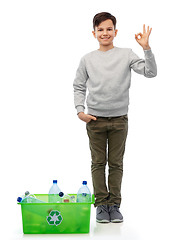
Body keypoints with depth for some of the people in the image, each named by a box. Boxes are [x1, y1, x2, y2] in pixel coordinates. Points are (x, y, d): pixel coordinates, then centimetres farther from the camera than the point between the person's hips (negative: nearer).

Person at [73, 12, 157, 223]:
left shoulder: (126, 55, 2)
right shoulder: (87, 59, 5)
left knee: (116, 164, 6)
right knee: (98, 163, 5)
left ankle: (114, 205, 14)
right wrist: (80, 111, -3)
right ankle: (101, 204, 14)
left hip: (119, 119, 0)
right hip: (95, 119, 1)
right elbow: (79, 87, 10)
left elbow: (150, 72, -6)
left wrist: (146, 48, -16)